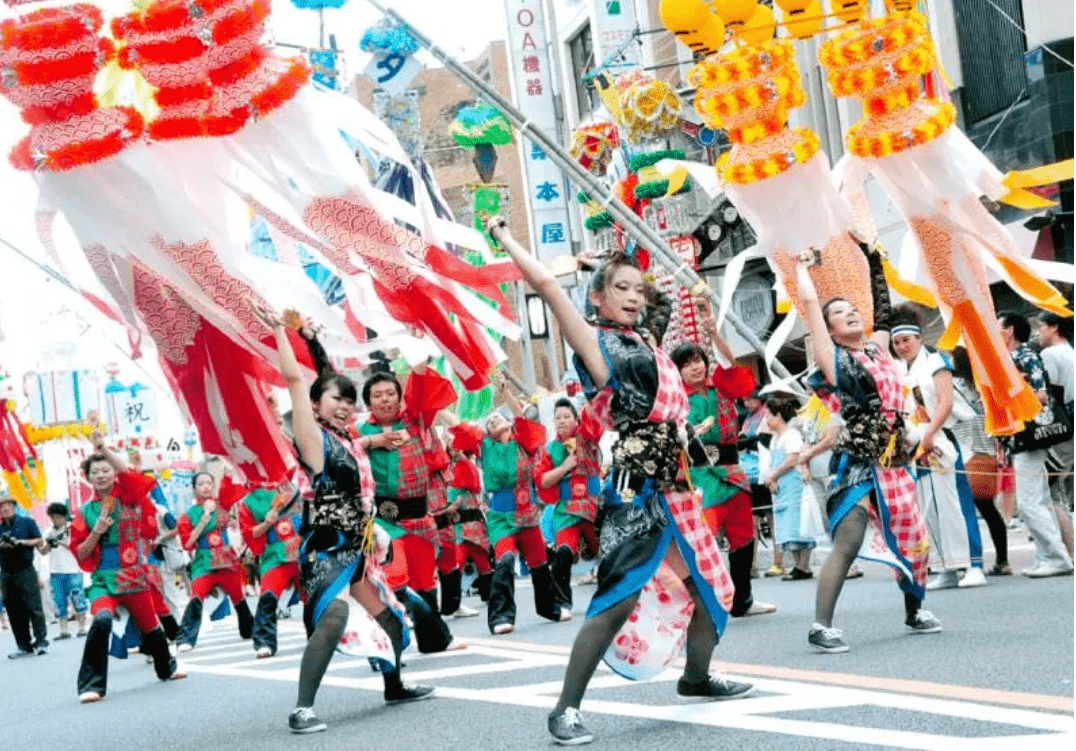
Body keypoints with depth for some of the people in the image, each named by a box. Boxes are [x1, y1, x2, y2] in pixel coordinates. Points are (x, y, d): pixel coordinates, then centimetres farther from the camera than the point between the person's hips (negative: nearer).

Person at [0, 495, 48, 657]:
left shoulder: (27, 522, 6)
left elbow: (39, 540, 1)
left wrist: (21, 542, -12)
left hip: (25, 571, -4)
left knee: (34, 607, -9)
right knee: (14, 612, 3)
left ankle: (41, 641, -7)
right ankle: (24, 646, 9)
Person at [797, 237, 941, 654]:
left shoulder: (878, 347, 15)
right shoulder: (833, 357, -1)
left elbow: (883, 306, 28)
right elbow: (809, 301, -3)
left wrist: (874, 259, 28)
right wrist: (802, 265, 11)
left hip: (894, 461, 7)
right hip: (857, 463, -7)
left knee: (912, 539, 13)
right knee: (847, 544, -16)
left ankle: (914, 612, 31)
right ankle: (821, 627, -15)